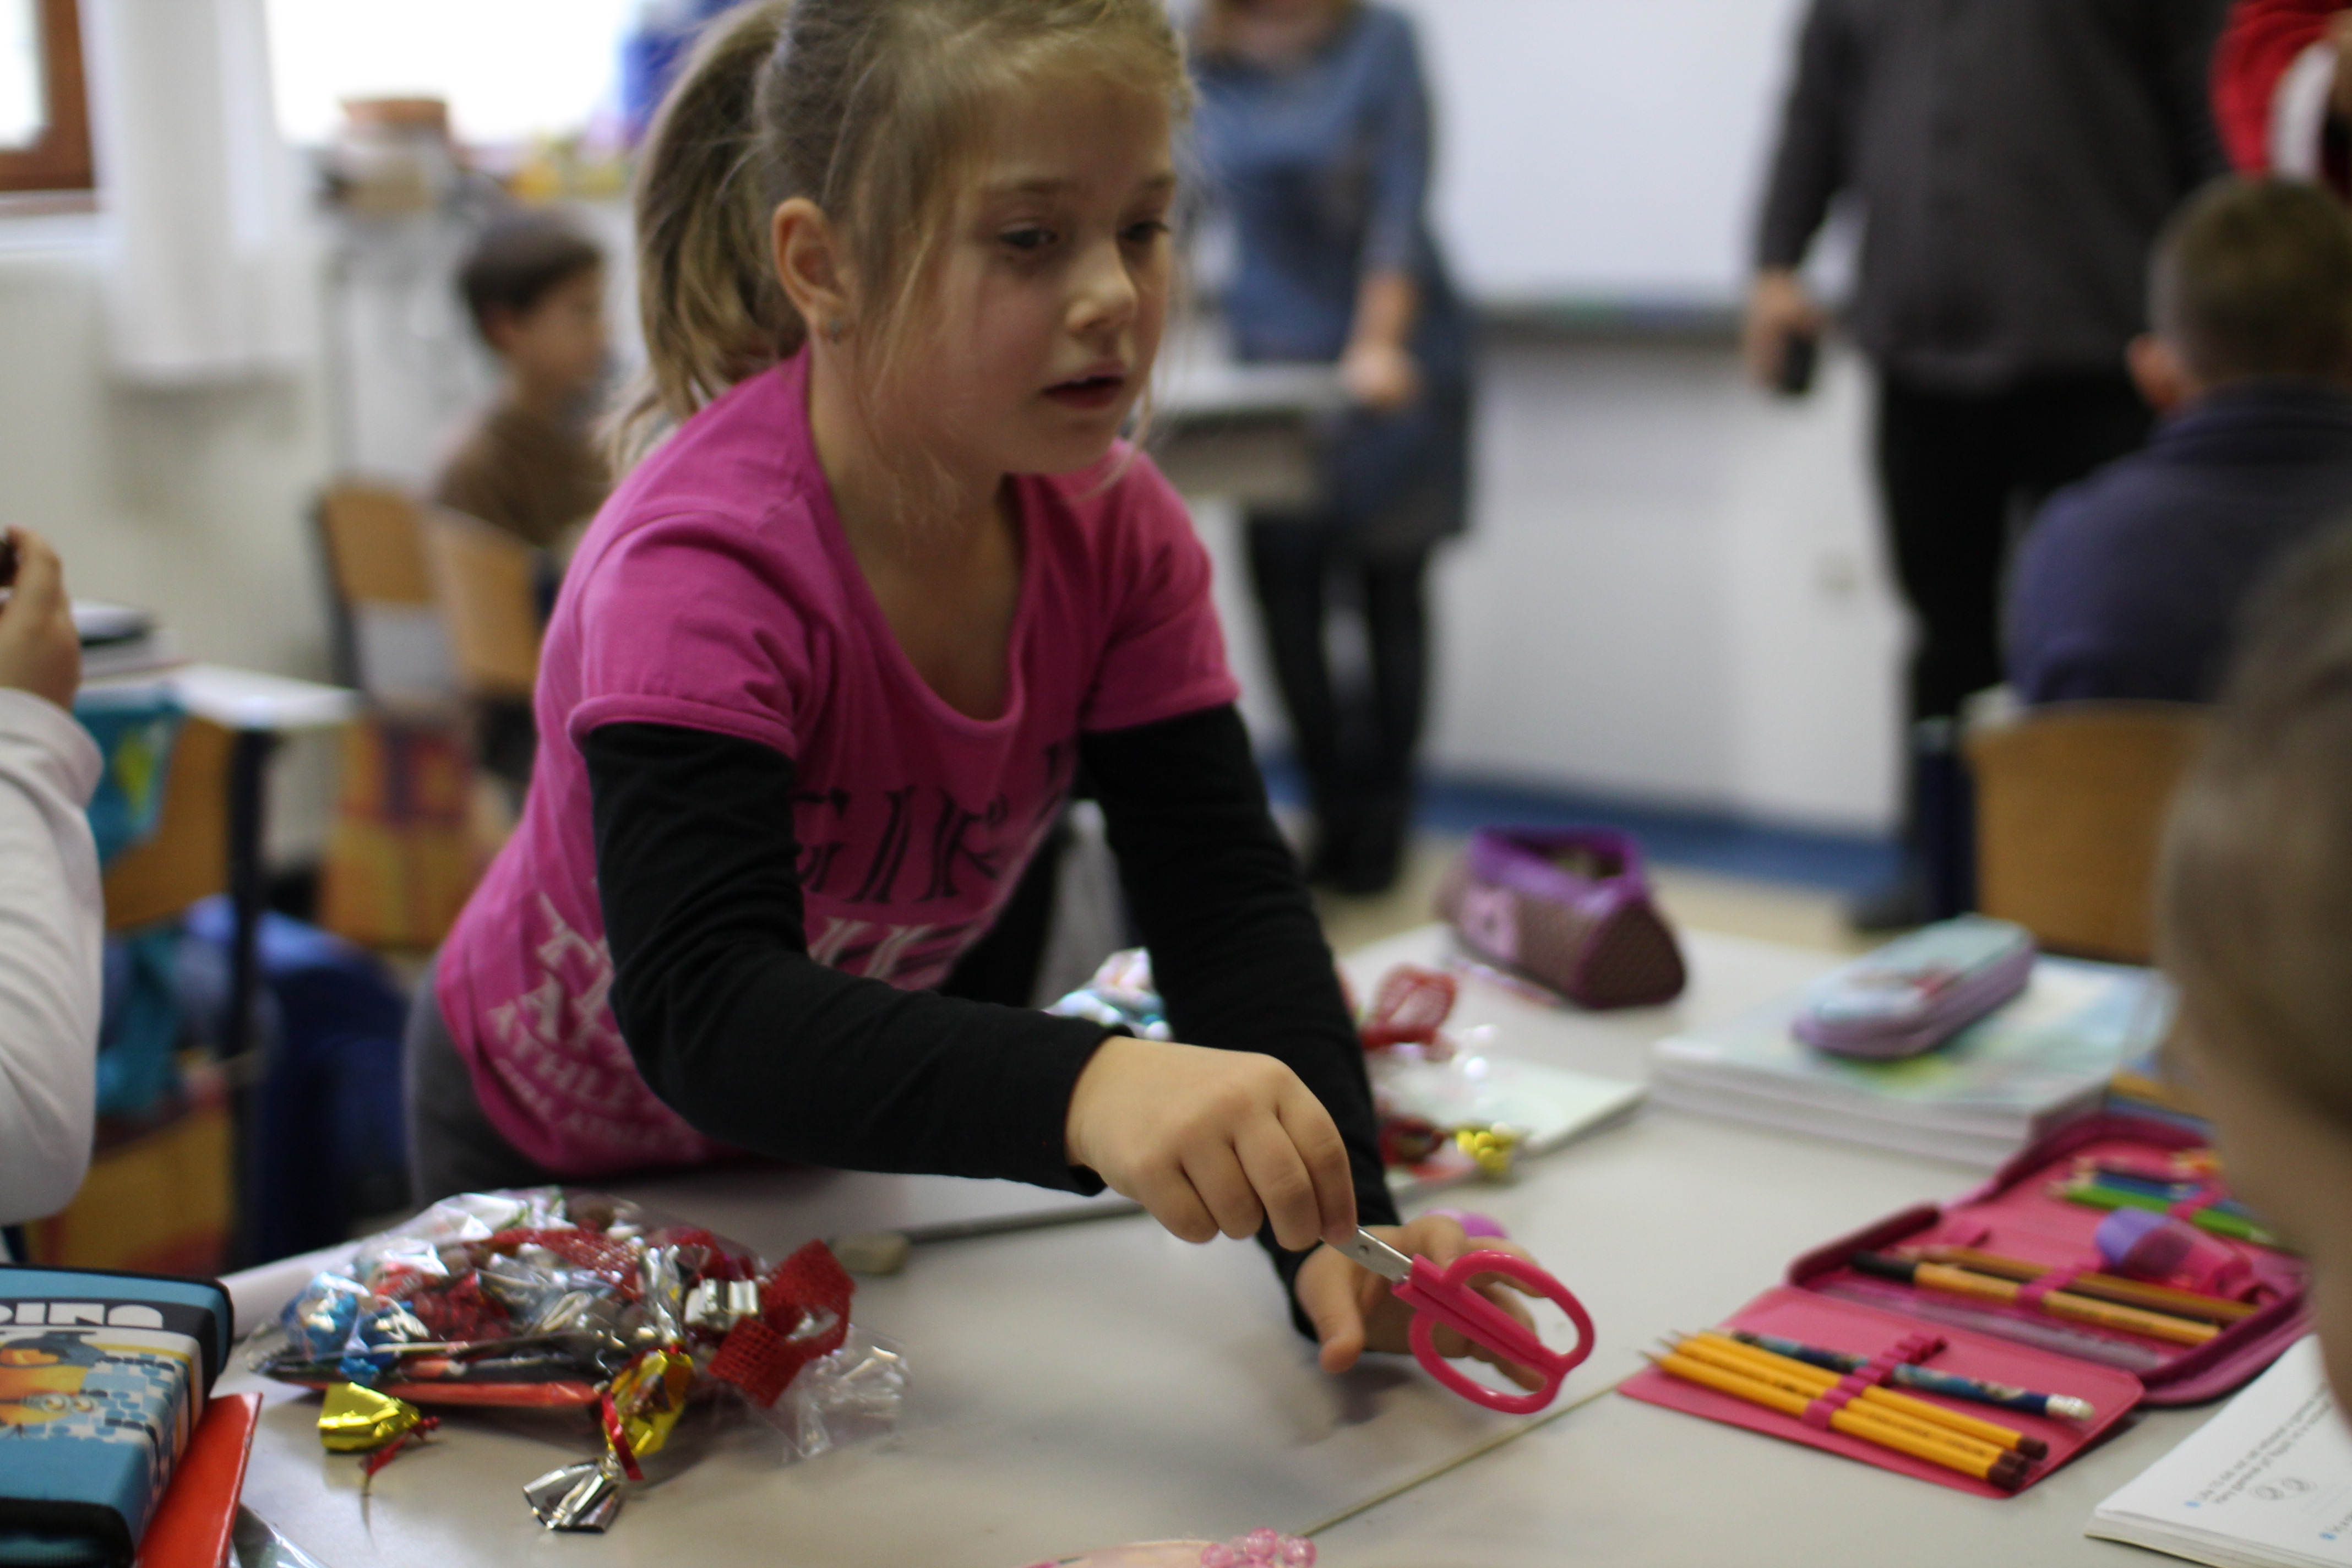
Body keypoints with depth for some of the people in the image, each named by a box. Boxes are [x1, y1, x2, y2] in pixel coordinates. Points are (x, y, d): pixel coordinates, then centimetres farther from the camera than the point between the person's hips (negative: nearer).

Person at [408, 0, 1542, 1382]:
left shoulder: (1120, 531, -18)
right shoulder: (705, 567, -36)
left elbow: (1229, 899, -23)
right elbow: (703, 1006, -48)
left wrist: (1336, 1224, -39)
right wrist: (1083, 1087, -65)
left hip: (823, 1148, 5)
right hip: (555, 1160, -5)